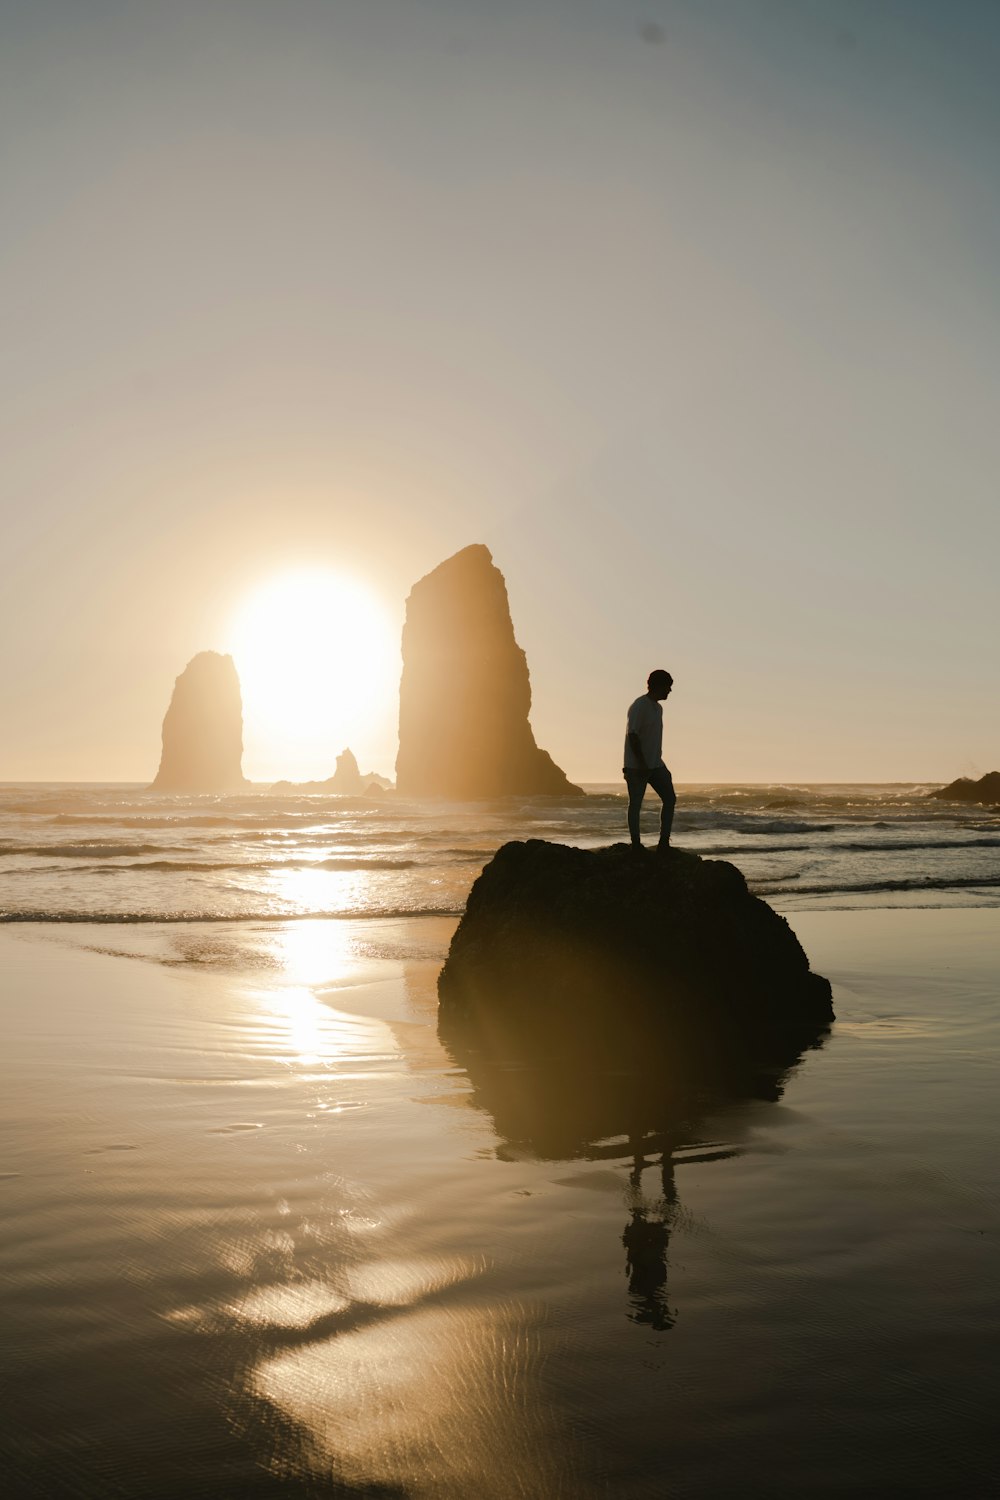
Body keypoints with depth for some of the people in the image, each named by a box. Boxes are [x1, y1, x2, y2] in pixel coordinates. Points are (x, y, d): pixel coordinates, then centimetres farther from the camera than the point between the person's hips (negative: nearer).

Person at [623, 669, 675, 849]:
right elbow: (632, 735, -19)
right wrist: (642, 764, -22)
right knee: (635, 804, -1)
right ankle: (636, 845, 5)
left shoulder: (657, 708, 15)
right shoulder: (639, 707, -14)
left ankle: (664, 843, 2)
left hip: (655, 764, 9)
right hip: (636, 765, -9)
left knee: (670, 798, 0)